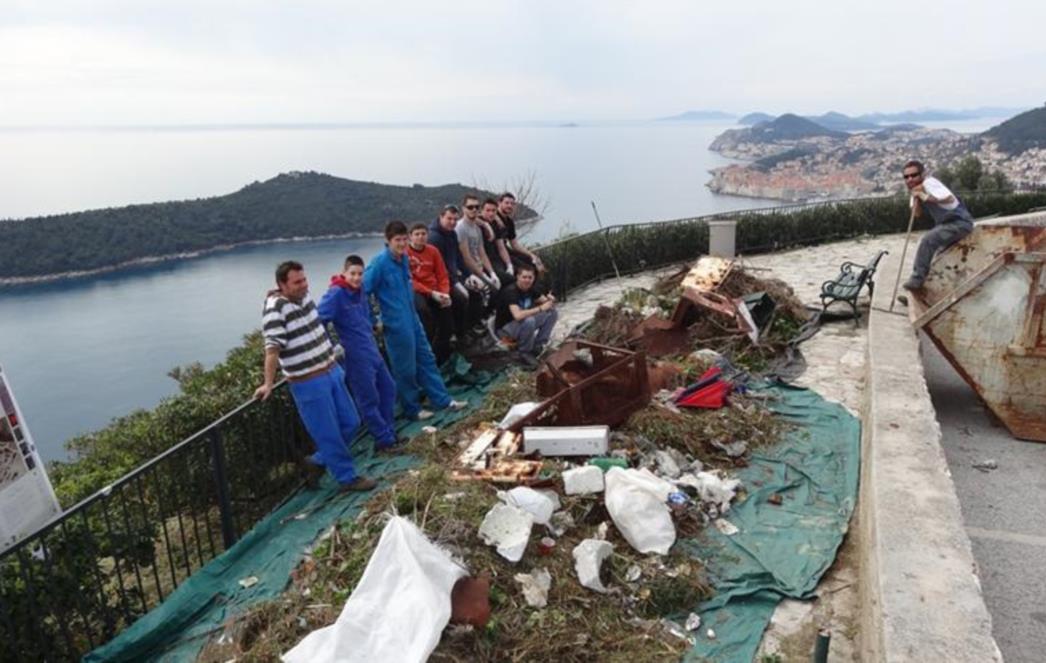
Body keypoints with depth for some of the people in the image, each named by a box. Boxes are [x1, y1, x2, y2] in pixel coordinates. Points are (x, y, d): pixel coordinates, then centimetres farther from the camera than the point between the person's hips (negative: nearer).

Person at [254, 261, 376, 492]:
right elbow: (272, 348, -26)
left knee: (350, 422, 16)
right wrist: (268, 384, -29)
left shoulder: (304, 296, 5)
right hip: (308, 384, -8)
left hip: (332, 371, 9)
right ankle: (347, 477, 17)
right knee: (329, 434, 2)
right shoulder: (274, 309, -19)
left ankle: (320, 461, 36)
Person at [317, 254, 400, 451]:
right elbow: (318, 321, -21)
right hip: (355, 355, -8)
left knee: (388, 388, 15)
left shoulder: (360, 291, 7)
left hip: (372, 350, 8)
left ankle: (389, 432, 28)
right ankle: (384, 439, 14)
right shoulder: (335, 294, -17)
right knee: (369, 399, 2)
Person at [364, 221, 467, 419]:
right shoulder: (379, 263, -18)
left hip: (413, 319, 8)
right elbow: (362, 290, -18)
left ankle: (442, 400, 26)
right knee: (405, 369, 5)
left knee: (426, 359, 15)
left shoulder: (404, 258, 6)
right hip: (396, 323, -8)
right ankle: (412, 409, 21)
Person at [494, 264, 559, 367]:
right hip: (505, 328, -8)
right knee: (529, 321, -38)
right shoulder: (511, 291, -27)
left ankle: (537, 346, 3)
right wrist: (540, 308, -34)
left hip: (523, 324, 8)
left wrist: (550, 300, -19)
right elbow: (518, 315, -42)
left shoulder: (531, 289, -4)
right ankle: (524, 353, -13)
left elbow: (546, 302, 7)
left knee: (552, 313, -4)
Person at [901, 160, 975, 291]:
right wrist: (916, 198, -10)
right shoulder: (916, 188, 7)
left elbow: (949, 198, -31)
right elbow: (917, 214, 5)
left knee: (928, 240, -26)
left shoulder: (929, 182, -19)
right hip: (946, 223, 10)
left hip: (960, 222, -10)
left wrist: (925, 197, -25)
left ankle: (917, 279, -23)